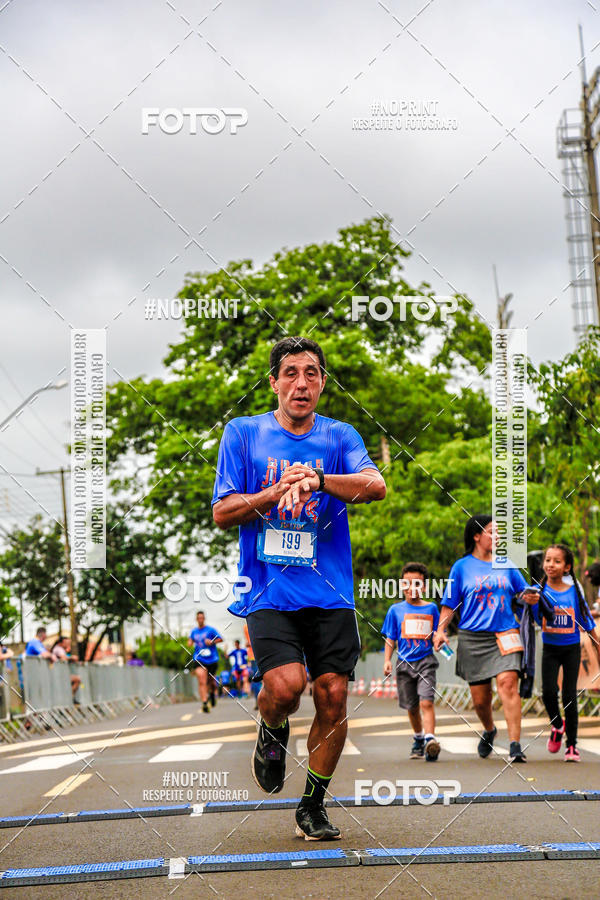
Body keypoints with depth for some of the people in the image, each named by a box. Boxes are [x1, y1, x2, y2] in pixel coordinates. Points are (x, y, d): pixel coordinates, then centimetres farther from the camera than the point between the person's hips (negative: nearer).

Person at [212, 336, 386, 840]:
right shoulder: (243, 433, 6)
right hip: (268, 591, -2)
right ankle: (272, 734, 15)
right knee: (286, 684, -22)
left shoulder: (340, 436, 8)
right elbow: (222, 513, 2)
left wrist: (316, 479, -26)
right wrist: (279, 491, -12)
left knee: (333, 698, -2)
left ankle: (314, 806, 17)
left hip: (330, 594, 2)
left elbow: (375, 486, -10)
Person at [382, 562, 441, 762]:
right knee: (412, 706, 11)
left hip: (426, 661, -2)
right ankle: (418, 739, 30)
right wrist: (387, 660, -1)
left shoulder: (431, 608, 6)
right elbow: (390, 639, 9)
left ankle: (430, 740, -25)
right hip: (405, 663, 2)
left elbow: (435, 640, 12)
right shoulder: (396, 610, 7)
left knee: (426, 702, -17)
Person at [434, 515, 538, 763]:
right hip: (473, 637, 0)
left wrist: (531, 598, -4)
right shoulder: (462, 566, 6)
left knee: (508, 683, -20)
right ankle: (489, 730, 36)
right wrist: (440, 630, -2)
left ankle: (515, 745, -21)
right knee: (480, 698, 4)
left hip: (504, 633, 0)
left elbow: (524, 593, 19)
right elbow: (450, 603, 8)